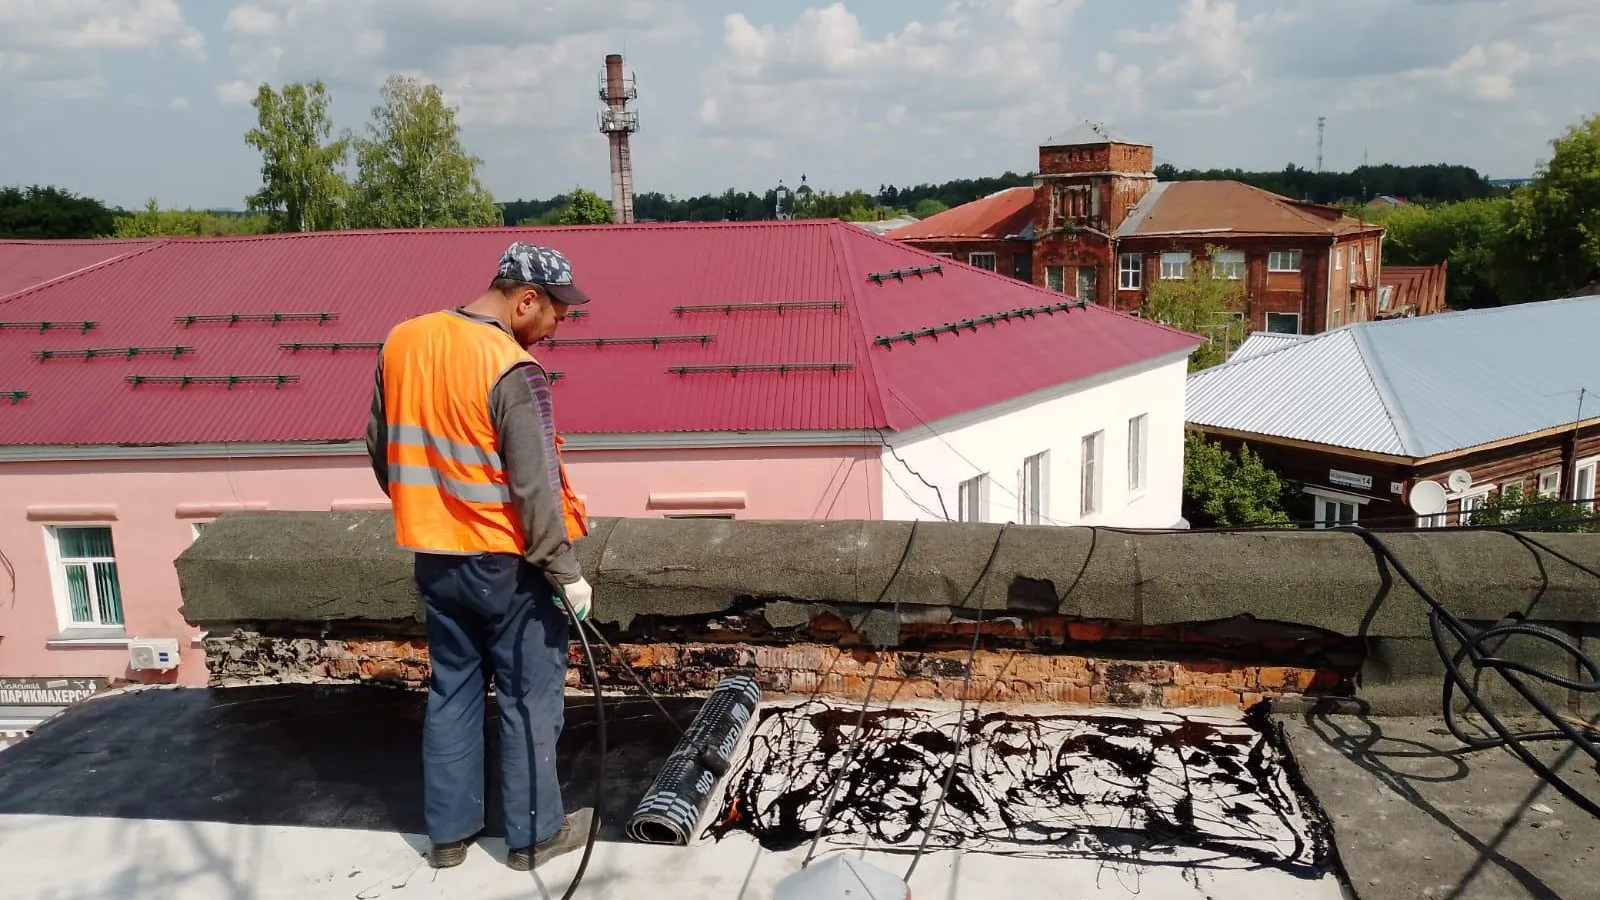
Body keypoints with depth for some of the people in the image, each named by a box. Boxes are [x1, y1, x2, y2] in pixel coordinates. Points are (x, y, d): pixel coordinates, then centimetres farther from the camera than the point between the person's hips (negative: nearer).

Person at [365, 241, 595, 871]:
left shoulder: (402, 342, 2)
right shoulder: (513, 371, -21)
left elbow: (381, 448, 12)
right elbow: (536, 488, -21)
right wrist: (567, 573, -13)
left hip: (436, 559, 7)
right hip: (507, 565, -6)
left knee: (450, 694, 17)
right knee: (529, 700, 8)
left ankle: (448, 831, 27)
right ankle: (533, 834, 21)